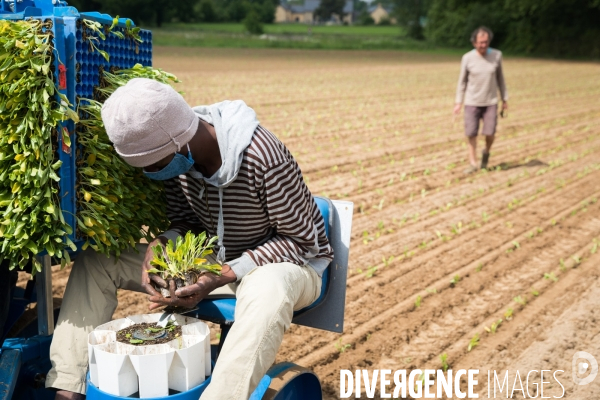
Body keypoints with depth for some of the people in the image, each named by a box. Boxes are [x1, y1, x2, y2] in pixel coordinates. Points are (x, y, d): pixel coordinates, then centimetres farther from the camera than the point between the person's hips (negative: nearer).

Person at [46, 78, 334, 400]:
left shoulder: (262, 157, -30)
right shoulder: (175, 152, -11)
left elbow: (303, 241, -20)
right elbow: (186, 222, 3)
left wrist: (224, 276, -29)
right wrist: (161, 244, -21)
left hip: (286, 264, -6)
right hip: (211, 260, 6)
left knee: (268, 291, -45)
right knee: (95, 259, -4)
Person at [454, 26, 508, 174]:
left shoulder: (497, 55, -3)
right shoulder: (467, 58, -7)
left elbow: (500, 78, 7)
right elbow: (462, 81, 2)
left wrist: (505, 99, 9)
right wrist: (458, 103, -1)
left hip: (490, 102, 1)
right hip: (472, 102, 0)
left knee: (489, 133, -7)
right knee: (471, 134, -3)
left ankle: (486, 152, 24)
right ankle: (473, 164, 11)